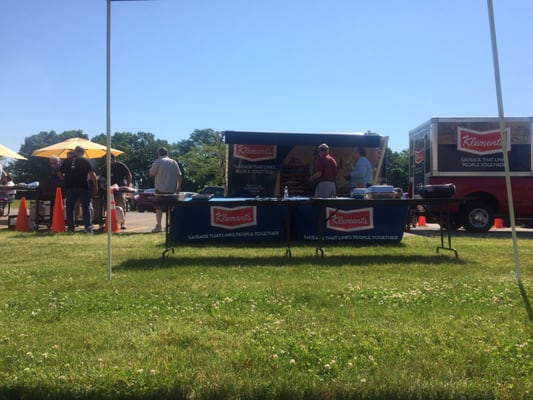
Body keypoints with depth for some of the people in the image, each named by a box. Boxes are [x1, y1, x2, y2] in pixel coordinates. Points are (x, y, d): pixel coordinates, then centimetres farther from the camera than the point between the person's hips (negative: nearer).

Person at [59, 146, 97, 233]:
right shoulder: (85, 161, 1)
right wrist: (95, 186, -2)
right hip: (83, 187, -3)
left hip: (69, 187, 3)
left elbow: (60, 173, 10)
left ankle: (70, 227, 10)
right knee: (86, 207, -1)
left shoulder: (66, 161, 10)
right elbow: (92, 174, -7)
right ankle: (88, 227, -7)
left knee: (70, 207, 10)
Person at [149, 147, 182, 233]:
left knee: (158, 207, 0)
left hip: (160, 188, -4)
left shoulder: (158, 162, -3)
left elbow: (151, 173, -2)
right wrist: (178, 186, 10)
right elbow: (179, 175, 5)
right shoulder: (174, 162, 8)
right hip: (171, 189, 4)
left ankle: (158, 226, -7)